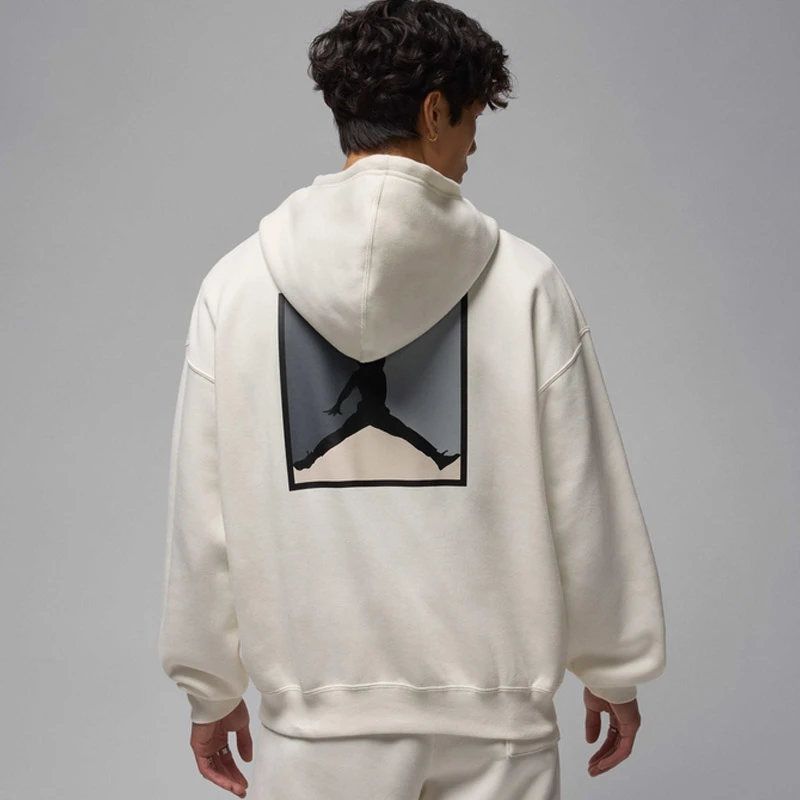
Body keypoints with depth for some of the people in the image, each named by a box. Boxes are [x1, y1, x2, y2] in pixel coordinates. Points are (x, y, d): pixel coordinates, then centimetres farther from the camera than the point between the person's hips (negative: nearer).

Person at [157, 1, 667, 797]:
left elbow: (201, 511, 0)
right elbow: (585, 501, -3)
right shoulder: (524, 283, -8)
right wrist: (614, 672, 11)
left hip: (318, 718, 1)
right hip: (495, 713, -1)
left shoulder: (237, 283, -4)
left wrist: (210, 692, 12)